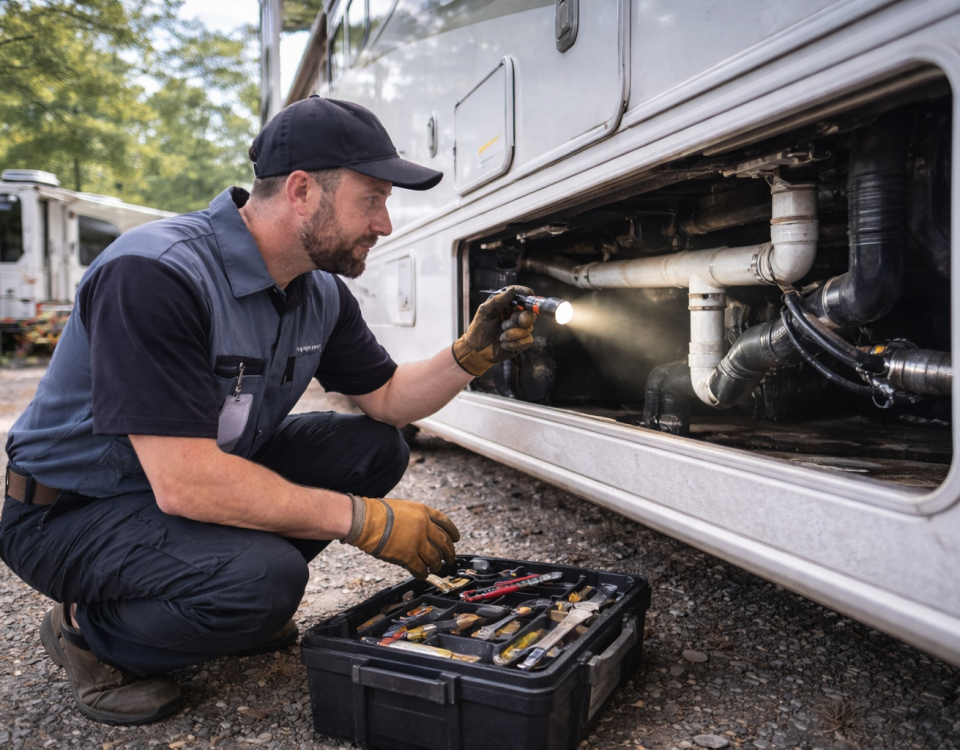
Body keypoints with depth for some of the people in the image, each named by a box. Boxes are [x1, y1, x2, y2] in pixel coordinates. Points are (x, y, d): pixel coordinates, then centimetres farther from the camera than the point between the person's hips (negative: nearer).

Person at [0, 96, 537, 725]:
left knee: (375, 448, -4)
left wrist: (472, 354, -13)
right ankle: (92, 634, -1)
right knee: (265, 578, -32)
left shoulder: (321, 293, -4)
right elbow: (183, 484, -35)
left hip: (208, 472, 8)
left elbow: (387, 400, 6)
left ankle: (241, 603, 9)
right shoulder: (156, 274, -31)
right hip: (72, 511, -7)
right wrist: (367, 521, -29)